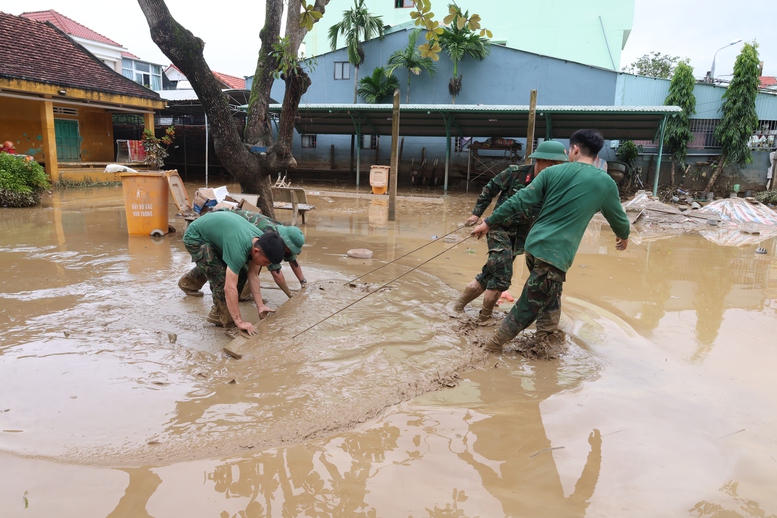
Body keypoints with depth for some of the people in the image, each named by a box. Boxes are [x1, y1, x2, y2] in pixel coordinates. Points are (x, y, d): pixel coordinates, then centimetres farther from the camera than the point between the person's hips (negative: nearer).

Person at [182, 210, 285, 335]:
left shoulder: (260, 241, -17)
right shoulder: (239, 248, -41)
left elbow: (253, 276, -9)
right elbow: (230, 287, -41)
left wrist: (260, 306, -10)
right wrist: (239, 322, -39)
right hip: (195, 237, -7)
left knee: (241, 273, 1)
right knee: (221, 276, -21)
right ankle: (222, 316, -3)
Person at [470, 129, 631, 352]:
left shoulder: (553, 172, 3)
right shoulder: (606, 183, 1)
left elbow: (519, 201, -1)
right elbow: (618, 217, 18)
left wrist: (488, 223, 5)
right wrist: (623, 236, 39)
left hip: (534, 244, 4)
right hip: (556, 253, -4)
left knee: (550, 300, 23)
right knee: (528, 307, 3)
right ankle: (493, 345, 6)